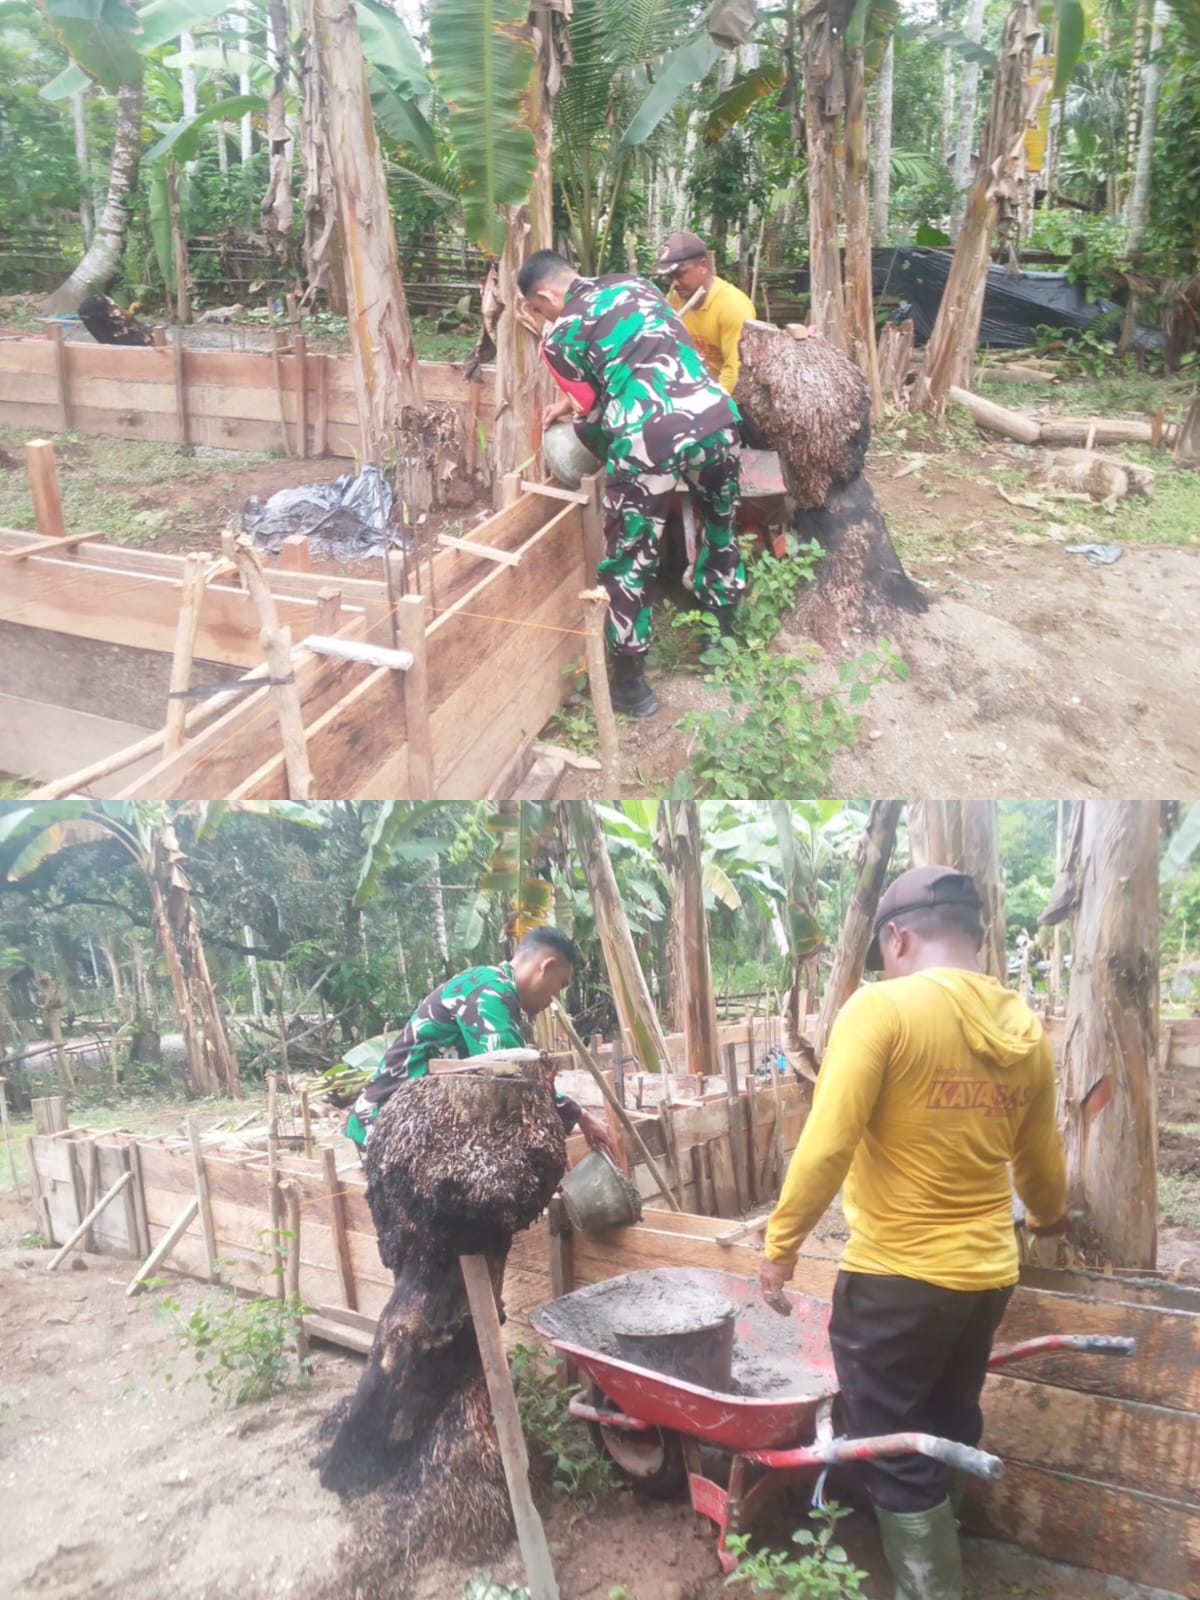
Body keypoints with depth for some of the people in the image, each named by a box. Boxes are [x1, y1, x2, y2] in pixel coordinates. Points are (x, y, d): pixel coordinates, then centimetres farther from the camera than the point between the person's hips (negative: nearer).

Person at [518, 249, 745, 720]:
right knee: (720, 531, 27)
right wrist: (571, 402, 40)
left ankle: (630, 685, 18)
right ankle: (723, 641, 44)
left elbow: (597, 420, 10)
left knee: (628, 561, 10)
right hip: (715, 416, 6)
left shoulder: (559, 336, 7)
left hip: (648, 439, -6)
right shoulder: (634, 285, 23)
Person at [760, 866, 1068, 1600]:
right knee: (948, 1435, 23)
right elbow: (1040, 1163, 16)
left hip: (896, 1275, -7)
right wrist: (1049, 1215, 38)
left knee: (895, 1452, 8)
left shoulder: (883, 1007, -15)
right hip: (987, 1273, 7)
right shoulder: (1025, 1029, 4)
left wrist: (782, 1239, -6)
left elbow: (827, 1146, -20)